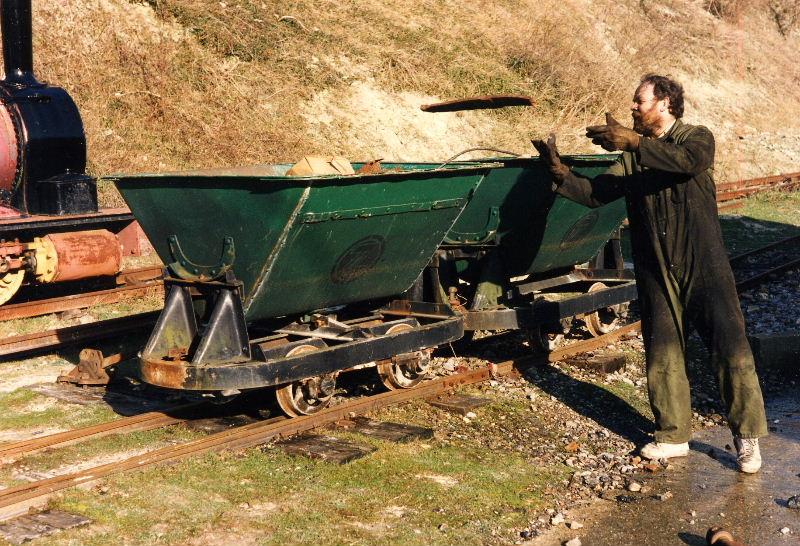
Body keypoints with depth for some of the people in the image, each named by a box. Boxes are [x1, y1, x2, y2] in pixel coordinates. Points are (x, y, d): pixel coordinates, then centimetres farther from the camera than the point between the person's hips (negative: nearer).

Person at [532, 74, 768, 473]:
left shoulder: (697, 138, 0)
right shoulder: (632, 157, 13)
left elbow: (689, 161, -25)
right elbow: (595, 193, 3)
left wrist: (634, 141, -31)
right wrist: (560, 172, -12)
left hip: (704, 266, -4)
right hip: (656, 273, 5)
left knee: (730, 348, -7)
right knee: (663, 357, 8)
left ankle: (746, 436, 5)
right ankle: (674, 436, 21)